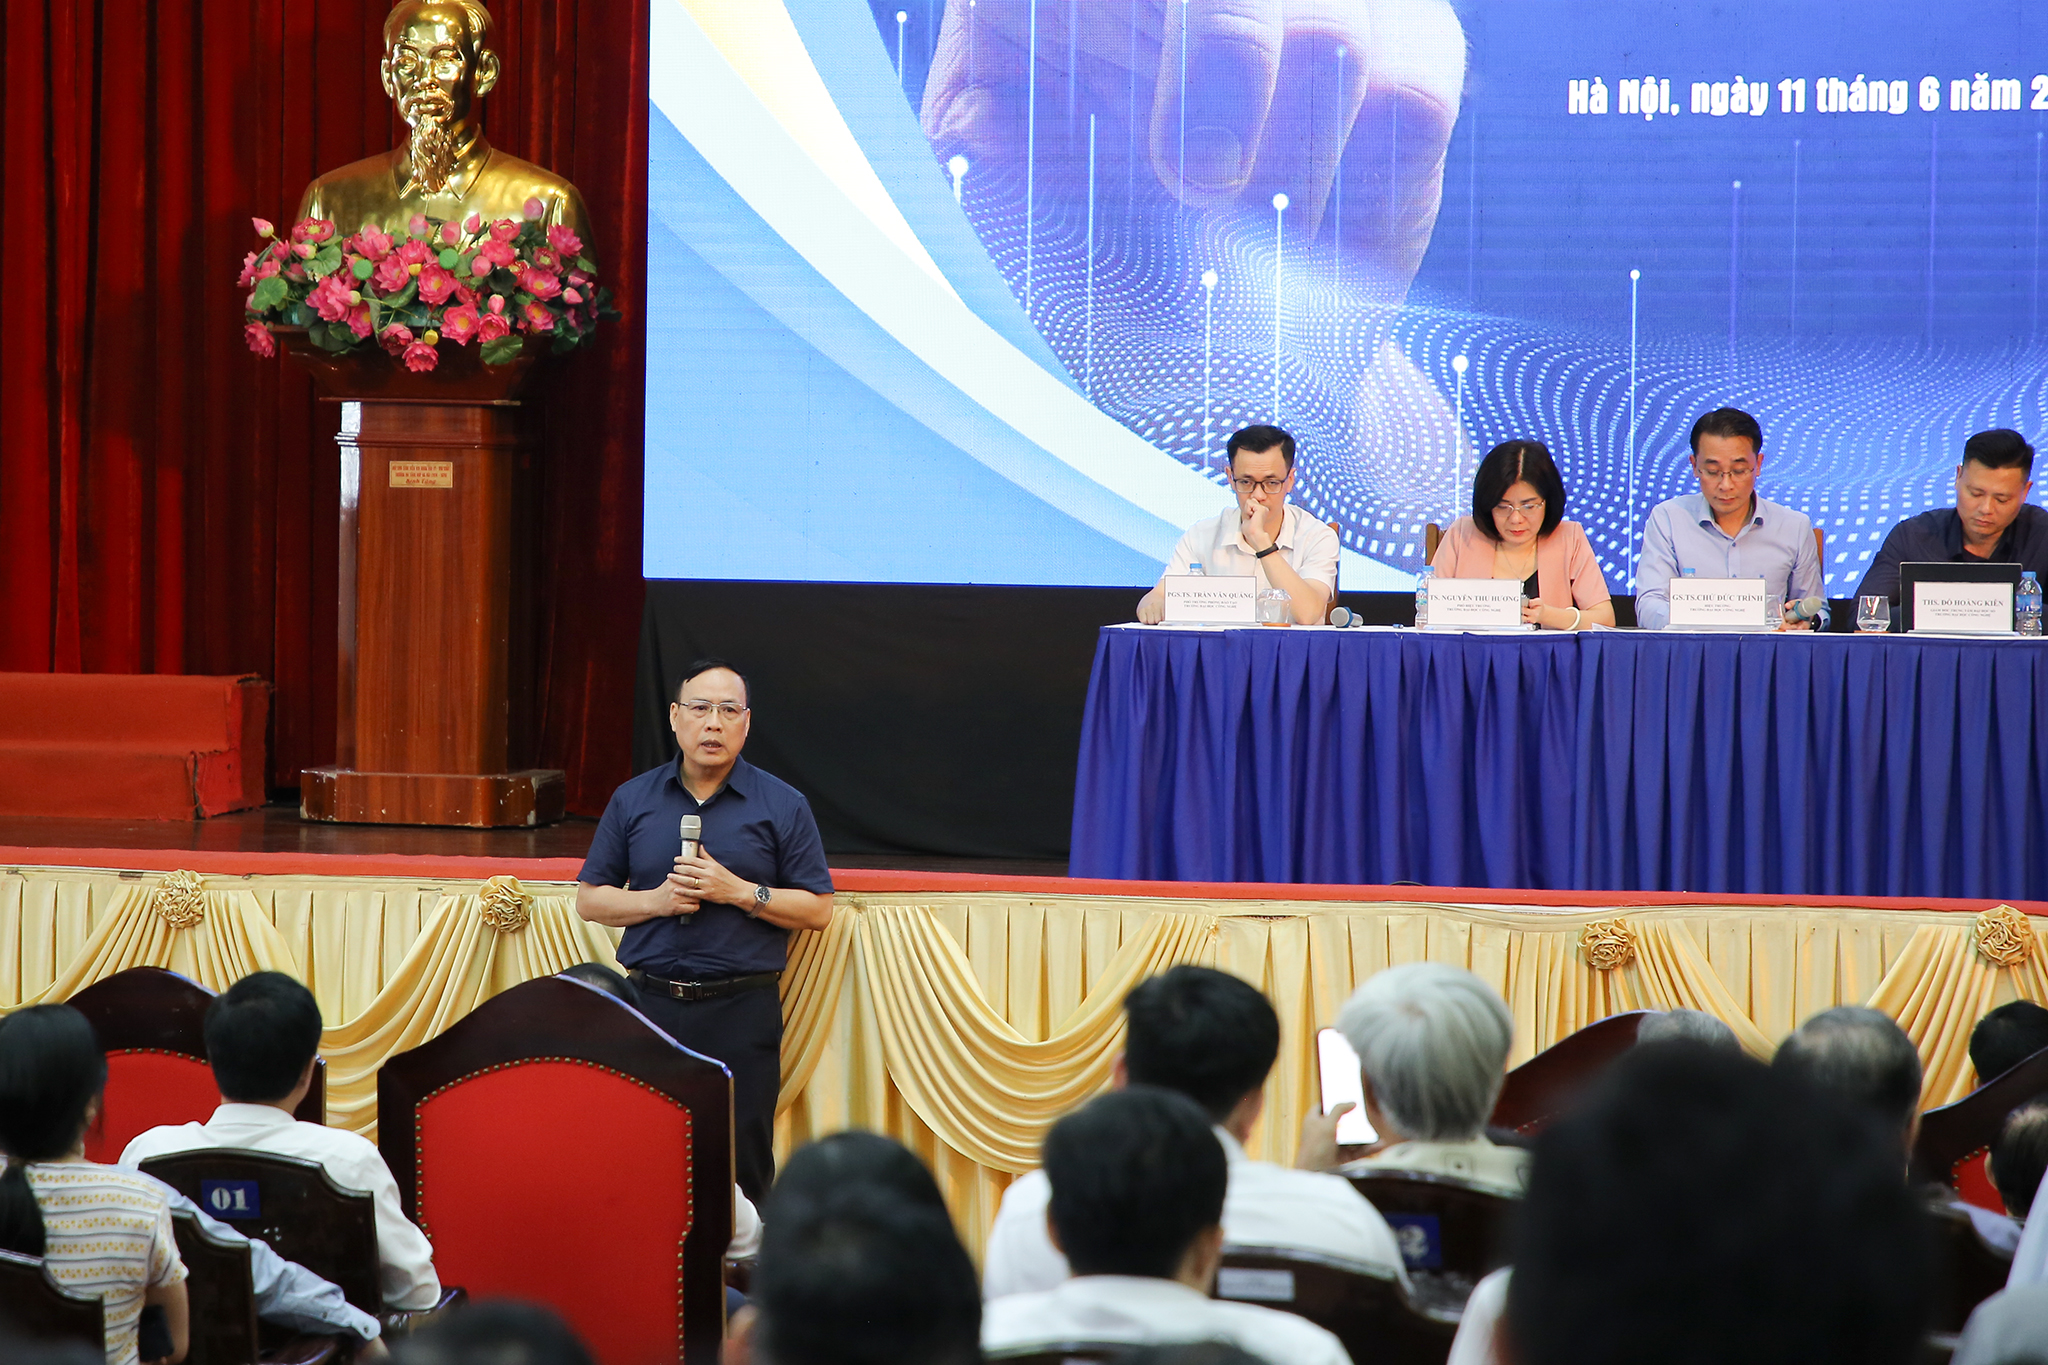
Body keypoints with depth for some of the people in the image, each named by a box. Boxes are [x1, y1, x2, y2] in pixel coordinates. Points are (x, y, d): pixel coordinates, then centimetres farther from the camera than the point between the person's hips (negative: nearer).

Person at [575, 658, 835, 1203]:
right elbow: (590, 900, 12)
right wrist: (656, 900, -6)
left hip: (742, 1010, -2)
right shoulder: (633, 800, 10)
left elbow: (818, 910, 3)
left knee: (742, 1165, -4)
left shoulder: (783, 806, 4)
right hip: (651, 1002, 2)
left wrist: (738, 892, -10)